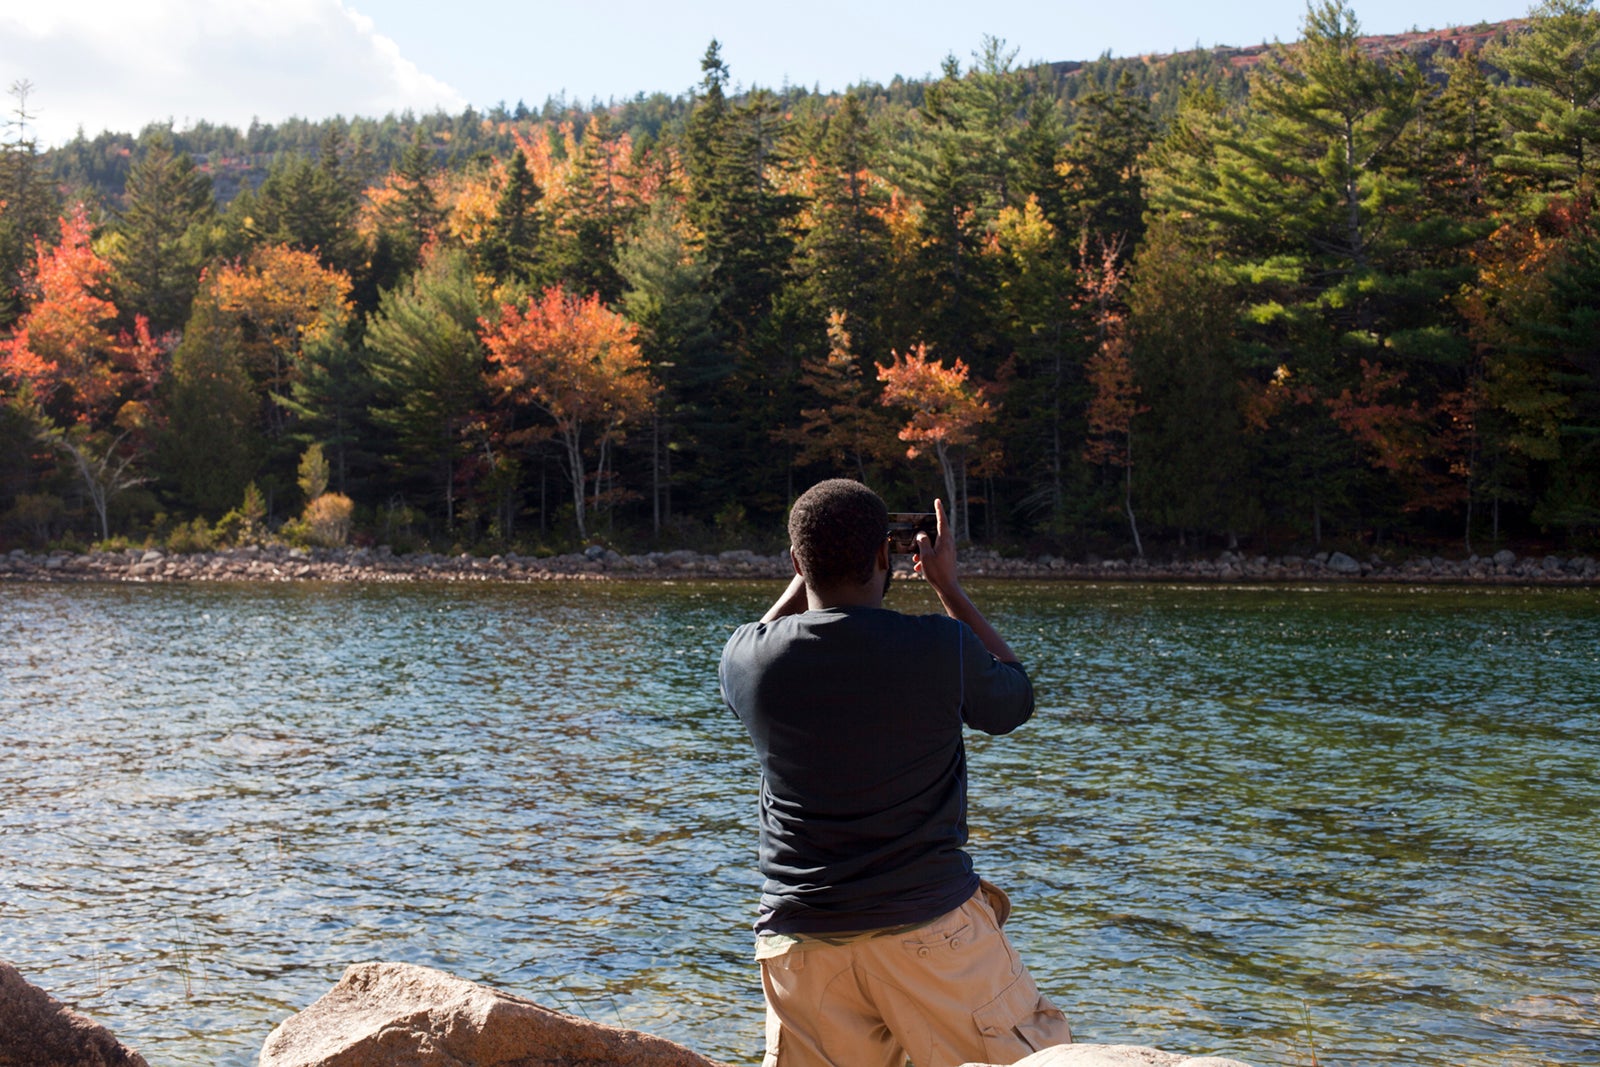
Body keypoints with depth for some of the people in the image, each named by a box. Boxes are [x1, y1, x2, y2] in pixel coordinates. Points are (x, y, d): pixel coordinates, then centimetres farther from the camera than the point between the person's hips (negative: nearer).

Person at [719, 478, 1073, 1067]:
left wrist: (808, 575, 25)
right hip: (931, 924, -2)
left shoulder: (752, 659, -4)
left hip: (799, 939, 2)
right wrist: (948, 585, 18)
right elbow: (1014, 700, 13)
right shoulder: (943, 647, -10)